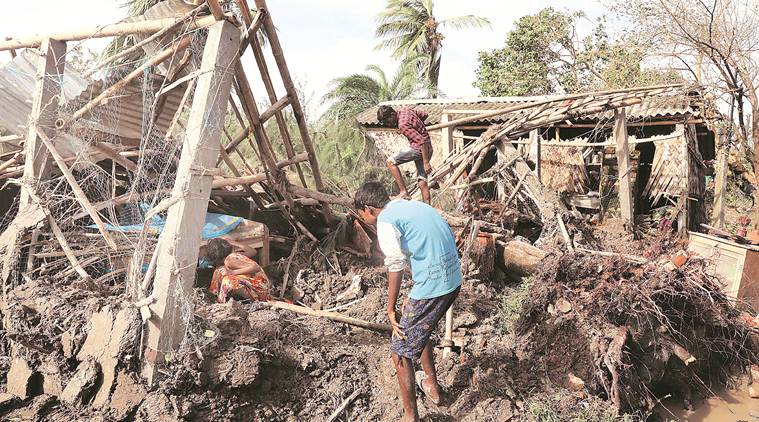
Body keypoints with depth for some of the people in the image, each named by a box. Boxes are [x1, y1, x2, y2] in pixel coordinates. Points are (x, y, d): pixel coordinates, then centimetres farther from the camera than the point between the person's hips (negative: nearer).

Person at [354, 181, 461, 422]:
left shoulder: (385, 220, -8)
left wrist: (391, 308, -2)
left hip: (432, 285, -9)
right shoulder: (410, 205, 18)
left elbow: (396, 266, -12)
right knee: (419, 330, 31)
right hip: (453, 278, 9)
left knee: (400, 350, 7)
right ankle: (432, 386, 48)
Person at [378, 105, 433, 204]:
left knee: (390, 162, -11)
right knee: (422, 181, 8)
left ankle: (404, 192, -14)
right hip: (427, 149, 10)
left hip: (419, 148, -10)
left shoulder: (403, 125, -22)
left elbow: (422, 141, -26)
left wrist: (426, 162, -25)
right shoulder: (404, 110, 6)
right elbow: (424, 115, 21)